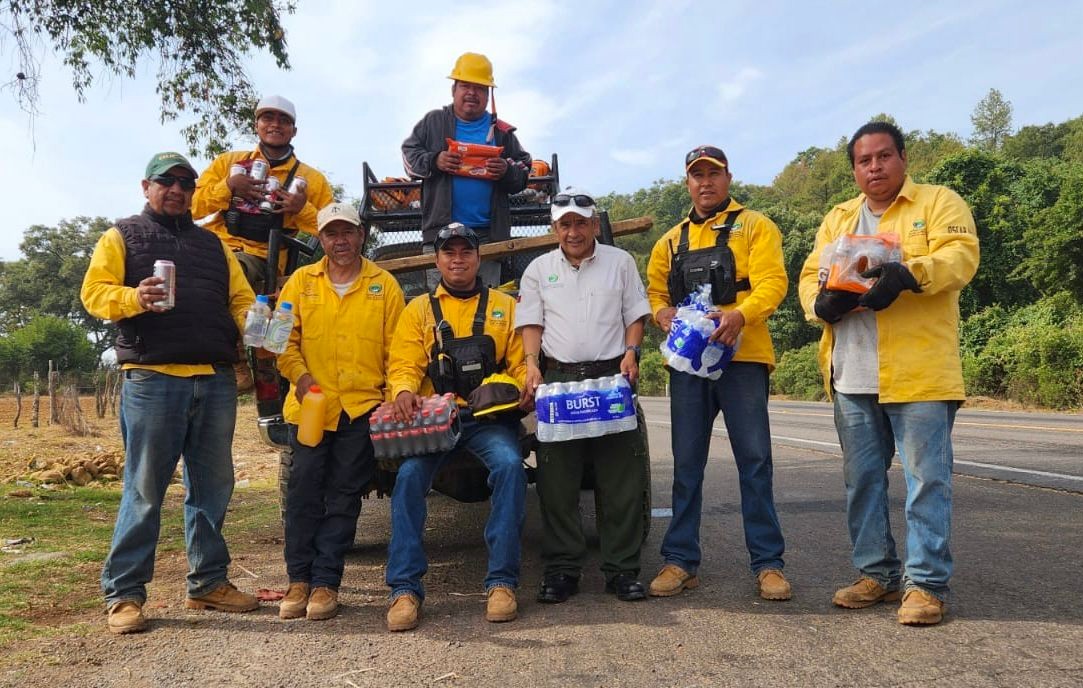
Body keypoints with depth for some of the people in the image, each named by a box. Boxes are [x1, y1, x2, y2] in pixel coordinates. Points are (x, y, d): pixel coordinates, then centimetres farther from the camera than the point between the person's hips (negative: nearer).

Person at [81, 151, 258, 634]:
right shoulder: (122, 236, 12)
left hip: (216, 380, 5)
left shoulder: (213, 244, 23)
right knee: (145, 489, -3)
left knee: (212, 487, 8)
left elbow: (239, 298, 17)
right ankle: (123, 593, 7)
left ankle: (208, 581, 20)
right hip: (152, 379, -4)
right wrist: (133, 298, -20)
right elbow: (94, 291, 0)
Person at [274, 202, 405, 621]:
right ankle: (299, 579, 14)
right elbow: (284, 339, 6)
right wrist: (300, 375, -11)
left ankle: (325, 582, 12)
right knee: (304, 493, 2)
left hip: (361, 409, -1)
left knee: (343, 498, 4)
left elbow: (396, 350, 4)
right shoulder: (301, 282, 9)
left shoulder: (384, 286, 5)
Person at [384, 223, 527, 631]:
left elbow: (521, 363, 8)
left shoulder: (505, 306, 17)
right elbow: (403, 365, 6)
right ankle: (405, 588, -15)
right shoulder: (418, 310, 17)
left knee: (509, 465, -30)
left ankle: (502, 581, -18)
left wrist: (520, 388, -15)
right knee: (409, 474, -26)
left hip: (489, 417, 0)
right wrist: (403, 390, -17)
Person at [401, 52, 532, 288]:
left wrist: (507, 171, -12)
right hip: (440, 228, -1)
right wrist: (434, 161, -10)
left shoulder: (501, 131, 11)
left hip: (488, 233, 1)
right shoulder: (433, 122, 10)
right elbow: (408, 154, 9)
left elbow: (524, 170, 11)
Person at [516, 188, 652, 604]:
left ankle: (622, 569, 8)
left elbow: (636, 314, 11)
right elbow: (531, 322, 9)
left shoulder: (620, 262, 12)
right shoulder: (539, 269, 13)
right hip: (557, 378, 1)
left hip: (612, 375, 0)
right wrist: (532, 363, -7)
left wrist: (631, 352, -6)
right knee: (557, 480, 0)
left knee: (621, 478, -2)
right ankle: (561, 569, 10)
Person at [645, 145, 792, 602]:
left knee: (755, 460, -2)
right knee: (686, 464, 6)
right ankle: (681, 559, 14)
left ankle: (768, 562, 8)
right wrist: (661, 312, -4)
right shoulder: (670, 241, 21)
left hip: (741, 357, -3)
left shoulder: (754, 227, 7)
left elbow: (772, 281, -7)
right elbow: (654, 291, 20)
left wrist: (741, 314, -26)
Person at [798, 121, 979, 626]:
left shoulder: (939, 202, 6)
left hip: (919, 374, -5)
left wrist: (909, 273, -28)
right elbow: (811, 275, 13)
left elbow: (961, 256, -10)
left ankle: (926, 583, 8)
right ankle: (877, 574, 22)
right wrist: (822, 301, -10)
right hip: (852, 377, 5)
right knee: (862, 480, 10)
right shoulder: (838, 219, 20)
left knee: (926, 480, -3)